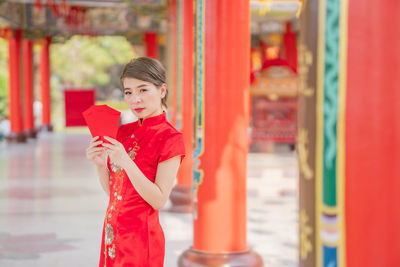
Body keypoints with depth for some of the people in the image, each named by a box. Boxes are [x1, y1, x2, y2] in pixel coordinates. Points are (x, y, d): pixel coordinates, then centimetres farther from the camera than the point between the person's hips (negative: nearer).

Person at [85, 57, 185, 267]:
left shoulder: (170, 138, -12)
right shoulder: (124, 132, 8)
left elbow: (159, 200, -18)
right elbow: (112, 190, 10)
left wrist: (126, 162, -25)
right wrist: (100, 164, -7)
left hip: (140, 236, -6)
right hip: (113, 233, 6)